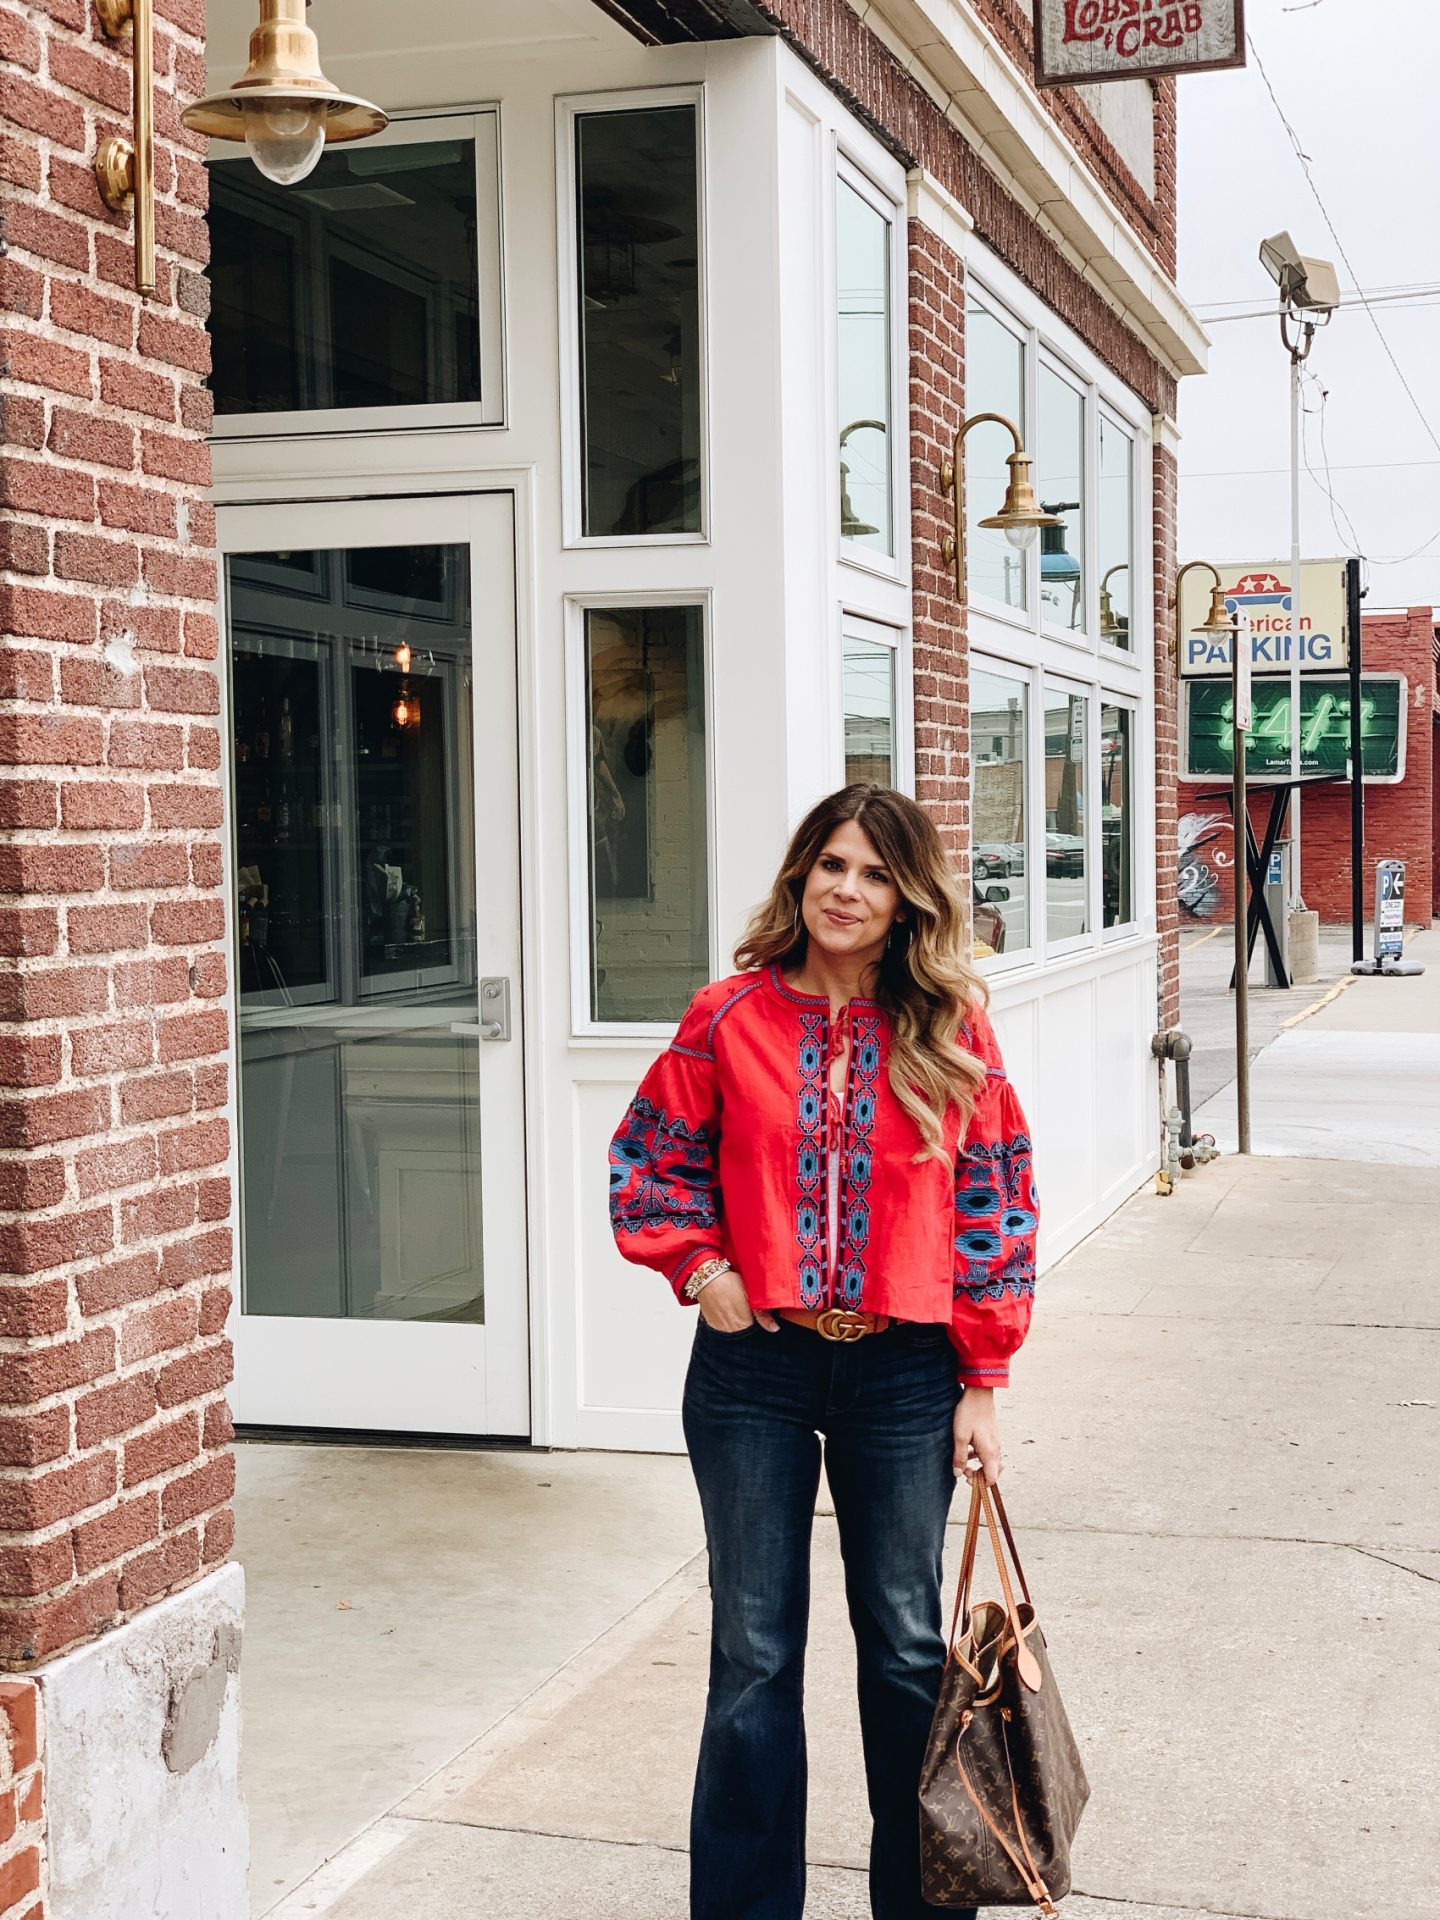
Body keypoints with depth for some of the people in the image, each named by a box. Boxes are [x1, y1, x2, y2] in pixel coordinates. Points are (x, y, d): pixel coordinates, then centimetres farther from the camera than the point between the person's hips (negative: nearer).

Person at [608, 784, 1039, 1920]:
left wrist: (981, 1384, -2)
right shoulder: (730, 1020, -1)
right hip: (754, 1368, 0)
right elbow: (648, 1164, 9)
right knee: (755, 1651, 9)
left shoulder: (950, 1032, -1)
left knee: (907, 1644, 12)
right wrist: (700, 1270, -6)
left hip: (904, 1372, 0)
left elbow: (995, 1207, 0)